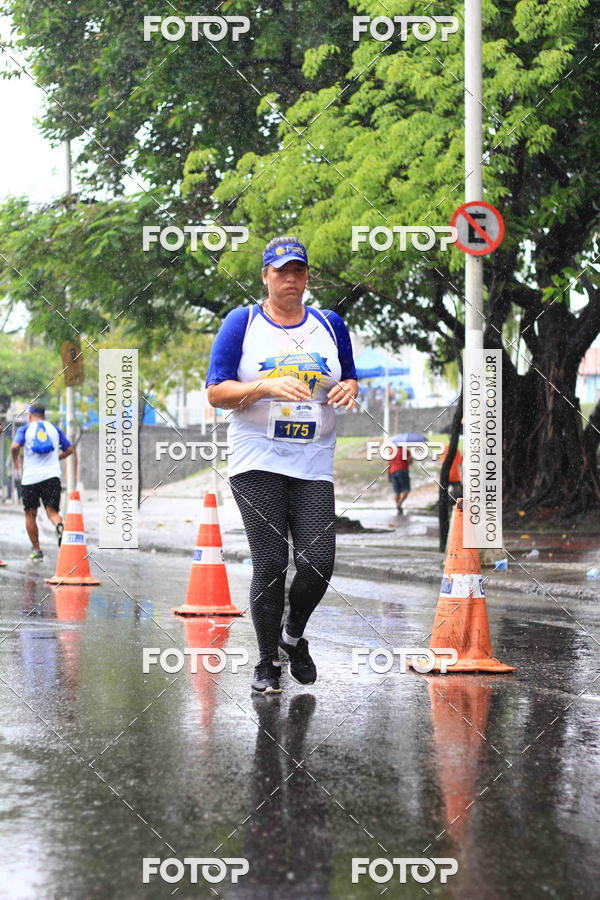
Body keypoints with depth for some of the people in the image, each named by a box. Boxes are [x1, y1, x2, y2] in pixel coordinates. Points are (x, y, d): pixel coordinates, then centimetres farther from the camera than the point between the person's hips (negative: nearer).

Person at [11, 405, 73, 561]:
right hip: (52, 475, 1)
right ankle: (60, 526, -38)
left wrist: (16, 461, 9)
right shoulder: (54, 429, 15)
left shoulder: (25, 429, 6)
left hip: (31, 477, -1)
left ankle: (36, 550, 11)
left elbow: (15, 447, -10)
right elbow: (69, 449, 16)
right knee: (52, 510, -3)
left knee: (30, 515, 11)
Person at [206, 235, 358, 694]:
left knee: (319, 562, -8)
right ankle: (268, 661, 8)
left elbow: (350, 379, 21)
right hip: (257, 461, -3)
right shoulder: (242, 322, 2)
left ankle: (294, 634, 22)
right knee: (271, 562, -8)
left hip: (314, 463, 3)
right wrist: (267, 387, -19)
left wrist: (349, 389, -4)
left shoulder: (330, 324, 12)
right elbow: (216, 392, -3)